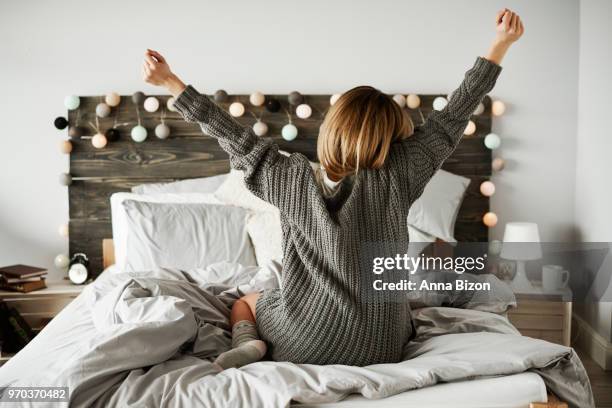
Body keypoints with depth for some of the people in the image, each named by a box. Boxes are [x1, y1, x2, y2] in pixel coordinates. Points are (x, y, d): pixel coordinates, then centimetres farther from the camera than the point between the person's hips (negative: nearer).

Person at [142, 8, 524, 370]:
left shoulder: (295, 179, -12)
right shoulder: (396, 178, -14)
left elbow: (235, 138, -5)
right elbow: (450, 121, -8)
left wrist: (169, 81, 3)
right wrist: (501, 44, -2)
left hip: (302, 345, 2)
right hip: (377, 351, -1)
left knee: (245, 302, 32)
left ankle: (247, 341, -1)